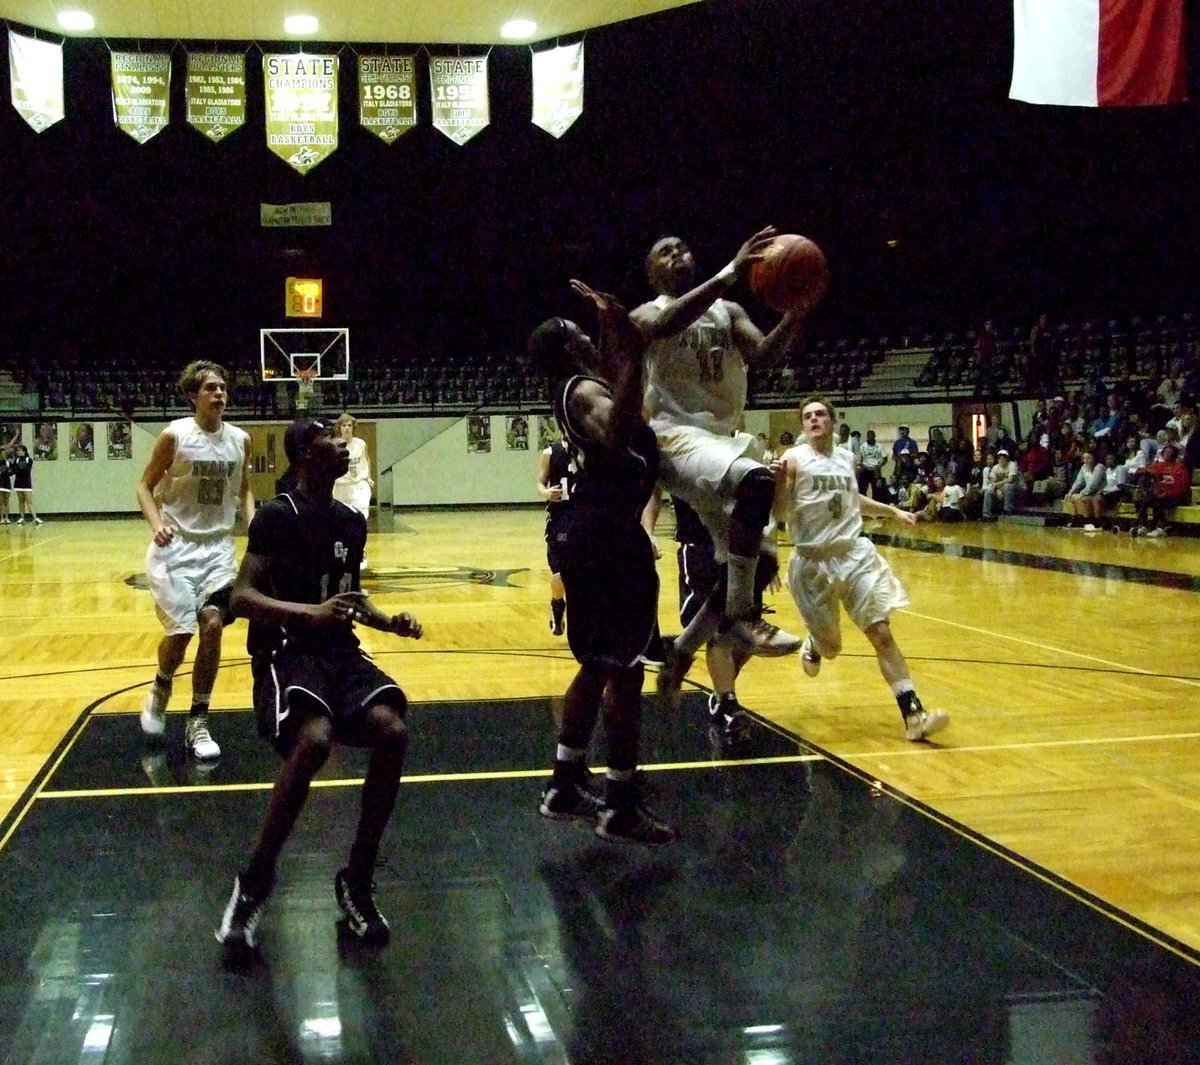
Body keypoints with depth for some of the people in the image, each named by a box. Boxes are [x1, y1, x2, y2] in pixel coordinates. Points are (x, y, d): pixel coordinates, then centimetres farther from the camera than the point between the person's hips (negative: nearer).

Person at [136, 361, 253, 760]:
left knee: (213, 626, -10)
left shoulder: (240, 440, 1)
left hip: (218, 547, 3)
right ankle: (161, 688, 26)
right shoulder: (174, 435, -10)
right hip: (176, 547, -3)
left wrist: (252, 522, -3)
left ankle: (197, 723, 3)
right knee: (180, 630, -9)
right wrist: (156, 524, -21)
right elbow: (145, 485, -3)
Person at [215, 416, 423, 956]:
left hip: (340, 649, 6)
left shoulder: (351, 522, 13)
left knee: (392, 731, -22)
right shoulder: (277, 515, -8)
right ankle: (254, 882, -15)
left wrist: (388, 621, 8)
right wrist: (310, 612, -31)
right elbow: (241, 598, -17)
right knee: (314, 738, -35)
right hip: (285, 652, -6)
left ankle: (357, 880, -6)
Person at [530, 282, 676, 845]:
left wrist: (614, 322, 31)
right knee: (624, 671, -5)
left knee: (597, 667, 17)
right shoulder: (584, 389, -15)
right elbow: (618, 431, -37)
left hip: (591, 535, 11)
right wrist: (631, 356, -35)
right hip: (609, 538, -11)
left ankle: (564, 787, 24)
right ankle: (621, 807, 0)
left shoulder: (581, 386, 15)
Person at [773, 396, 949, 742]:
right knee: (831, 646, 7)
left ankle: (913, 715, -9)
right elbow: (780, 514, -13)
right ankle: (812, 646, 46)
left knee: (881, 633, -7)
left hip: (856, 554, 4)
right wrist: (779, 481, -30)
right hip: (814, 561, -4)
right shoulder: (795, 460, -8)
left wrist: (893, 511, 28)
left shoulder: (846, 459, 10)